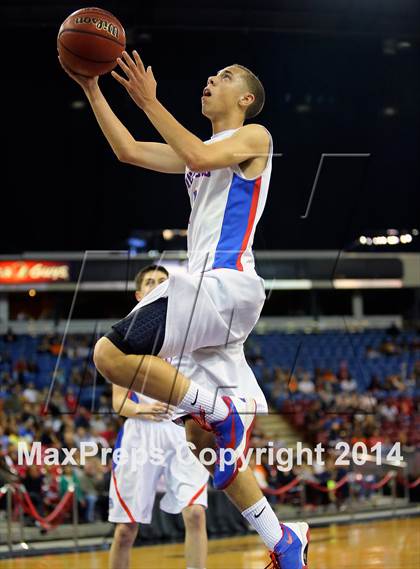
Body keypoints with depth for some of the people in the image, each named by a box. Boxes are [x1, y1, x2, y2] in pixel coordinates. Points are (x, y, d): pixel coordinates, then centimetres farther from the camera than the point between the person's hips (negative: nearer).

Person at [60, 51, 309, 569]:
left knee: (111, 354, -20)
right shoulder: (202, 149, 26)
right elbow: (129, 151, 21)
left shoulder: (254, 136, 2)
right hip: (207, 285, 9)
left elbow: (201, 158, -18)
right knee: (202, 435, 5)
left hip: (223, 282, -9)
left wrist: (148, 101, -16)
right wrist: (92, 89, 15)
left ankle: (224, 411, -15)